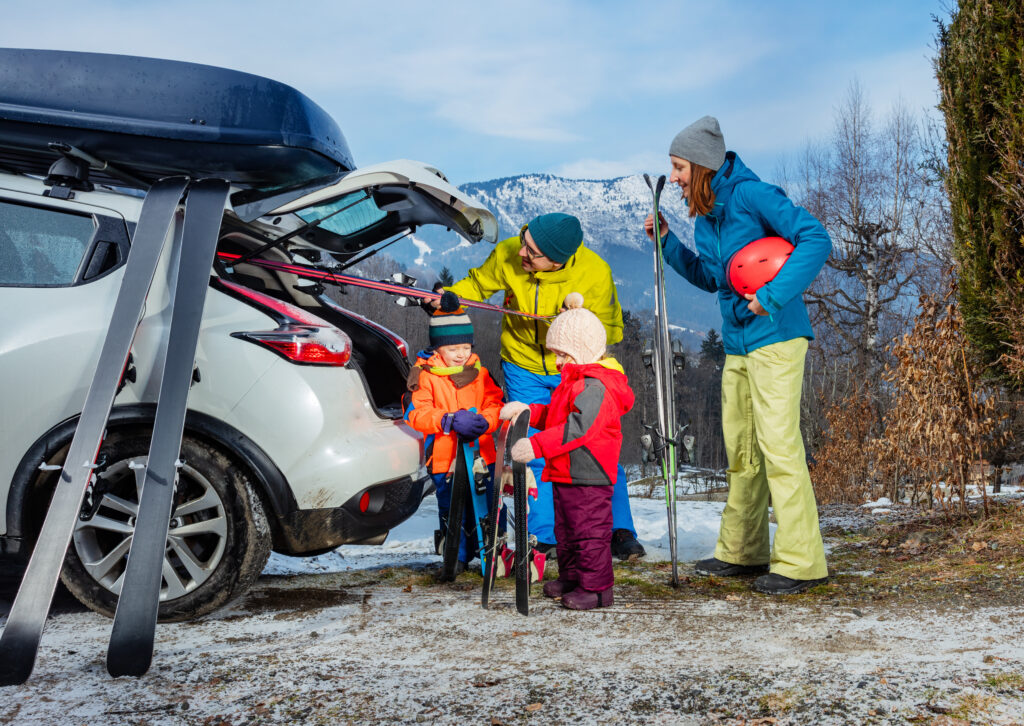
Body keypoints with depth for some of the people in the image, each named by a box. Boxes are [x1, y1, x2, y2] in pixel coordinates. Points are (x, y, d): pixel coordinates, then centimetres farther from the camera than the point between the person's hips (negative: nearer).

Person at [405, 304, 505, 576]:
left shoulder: (479, 372, 10)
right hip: (445, 458, -3)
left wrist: (484, 420, -17)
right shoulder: (424, 374, -3)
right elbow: (415, 414, -13)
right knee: (451, 511, 2)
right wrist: (449, 420, -27)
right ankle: (457, 557, 22)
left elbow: (495, 404, 6)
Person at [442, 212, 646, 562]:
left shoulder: (595, 273, -24)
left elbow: (611, 332, -13)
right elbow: (477, 284, 2)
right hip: (525, 369, 2)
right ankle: (543, 536, 14)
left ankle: (620, 532, 11)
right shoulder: (506, 255, -19)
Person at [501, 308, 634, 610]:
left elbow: (579, 427, -32)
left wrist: (537, 445, -35)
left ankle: (597, 587, 7)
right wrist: (529, 411, 7)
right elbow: (556, 417, 24)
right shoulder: (574, 383, 16)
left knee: (589, 531, -2)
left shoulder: (594, 387, -20)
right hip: (565, 475, 11)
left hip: (588, 476, -11)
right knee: (566, 529, 20)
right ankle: (571, 577, 34)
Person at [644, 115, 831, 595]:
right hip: (737, 343, 9)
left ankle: (800, 561, -2)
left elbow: (815, 239, -19)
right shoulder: (704, 213, 15)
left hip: (775, 338, -9)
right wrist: (666, 243, 13)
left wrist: (774, 295, -25)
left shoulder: (750, 195, -11)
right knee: (739, 449, 12)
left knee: (778, 445, -9)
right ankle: (741, 551, 24)